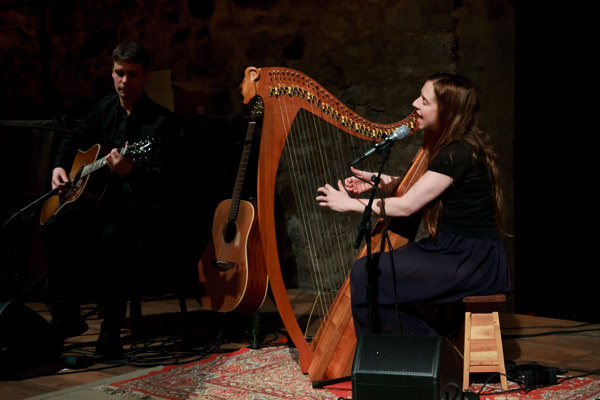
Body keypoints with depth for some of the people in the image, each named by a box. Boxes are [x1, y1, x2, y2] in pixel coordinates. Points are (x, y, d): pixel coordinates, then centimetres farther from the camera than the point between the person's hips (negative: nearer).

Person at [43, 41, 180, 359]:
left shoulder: (163, 121, -11)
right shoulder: (105, 109, 10)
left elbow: (163, 177, -20)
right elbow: (74, 139, 27)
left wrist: (130, 171, -40)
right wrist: (60, 167, 7)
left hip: (143, 206, -6)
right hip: (102, 199, 6)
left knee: (114, 236, -38)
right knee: (55, 227, -19)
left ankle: (110, 330, -29)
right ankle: (65, 318, -7)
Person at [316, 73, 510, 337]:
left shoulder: (459, 154, -19)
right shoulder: (453, 146, 11)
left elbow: (406, 206, -17)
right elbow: (418, 189, 24)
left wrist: (349, 204, -6)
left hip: (473, 263, -10)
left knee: (367, 274, -15)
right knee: (372, 266, 13)